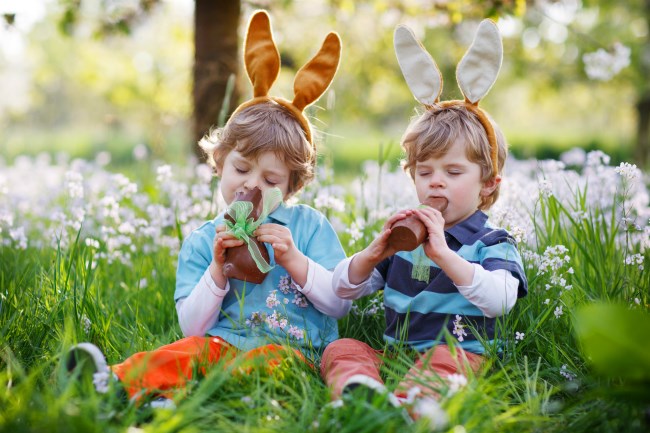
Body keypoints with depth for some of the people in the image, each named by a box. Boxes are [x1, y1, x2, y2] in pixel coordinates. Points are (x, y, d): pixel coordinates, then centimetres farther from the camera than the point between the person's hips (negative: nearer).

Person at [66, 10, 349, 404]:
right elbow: (192, 326, 9)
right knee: (189, 350, -32)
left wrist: (294, 260, -9)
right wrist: (217, 269, -7)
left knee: (266, 363, -37)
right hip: (220, 343, 2)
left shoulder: (309, 225, 10)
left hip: (290, 347, -2)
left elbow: (341, 303, 6)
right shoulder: (201, 241, 14)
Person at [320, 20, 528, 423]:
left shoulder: (491, 243, 5)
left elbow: (501, 299, -17)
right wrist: (373, 253, -8)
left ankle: (408, 402, -62)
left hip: (460, 354, -4)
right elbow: (344, 288, 14)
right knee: (342, 348, -21)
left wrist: (443, 254, -26)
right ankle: (359, 390, -52)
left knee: (445, 357, -35)